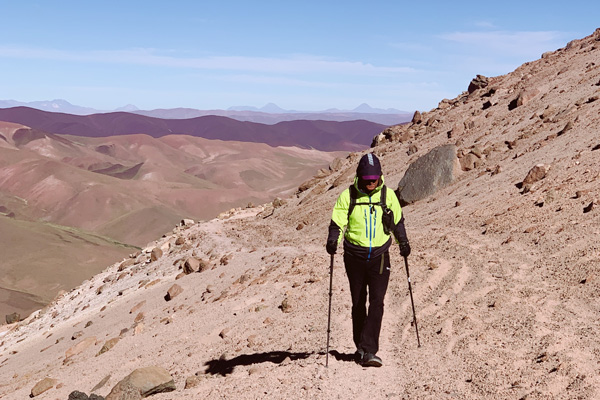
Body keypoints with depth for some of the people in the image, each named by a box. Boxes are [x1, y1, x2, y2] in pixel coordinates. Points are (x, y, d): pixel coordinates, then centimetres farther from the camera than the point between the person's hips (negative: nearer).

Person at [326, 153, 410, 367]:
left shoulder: (388, 195, 1)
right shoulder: (348, 195, -4)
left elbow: (397, 221, 15)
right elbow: (337, 222, -3)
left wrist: (403, 241, 6)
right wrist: (333, 240, -20)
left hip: (379, 255, 0)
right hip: (355, 256, 0)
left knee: (377, 302, -12)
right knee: (358, 303, 11)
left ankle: (368, 350, -11)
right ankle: (361, 347, 26)